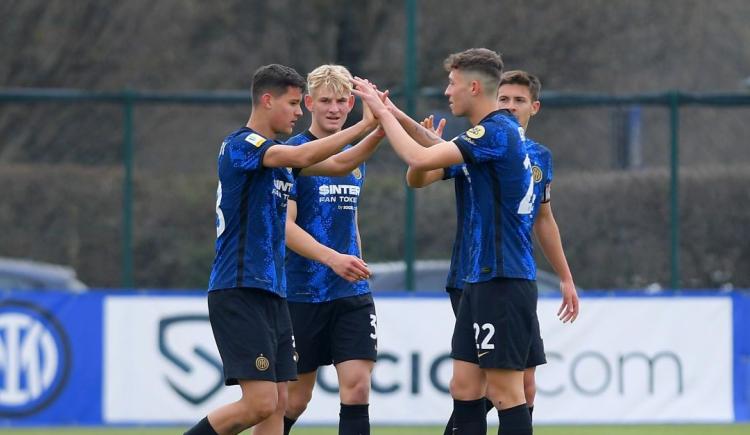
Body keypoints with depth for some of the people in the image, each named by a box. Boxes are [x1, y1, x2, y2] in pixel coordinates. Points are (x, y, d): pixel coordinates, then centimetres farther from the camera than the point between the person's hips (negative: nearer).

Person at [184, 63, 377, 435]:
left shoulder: (278, 153, 16)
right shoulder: (241, 145, -11)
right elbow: (302, 157, -25)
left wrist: (376, 131, 1)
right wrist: (364, 126, -21)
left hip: (272, 293, 9)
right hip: (239, 293, -9)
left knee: (277, 404, 4)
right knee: (260, 403, -14)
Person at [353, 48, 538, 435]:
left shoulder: (497, 132, -16)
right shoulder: (499, 130, 14)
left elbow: (419, 159, -22)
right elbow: (444, 150, 32)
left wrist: (383, 112, -9)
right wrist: (398, 117, 21)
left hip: (503, 282, -10)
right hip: (481, 279, 10)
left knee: (504, 390, -7)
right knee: (464, 386, 8)